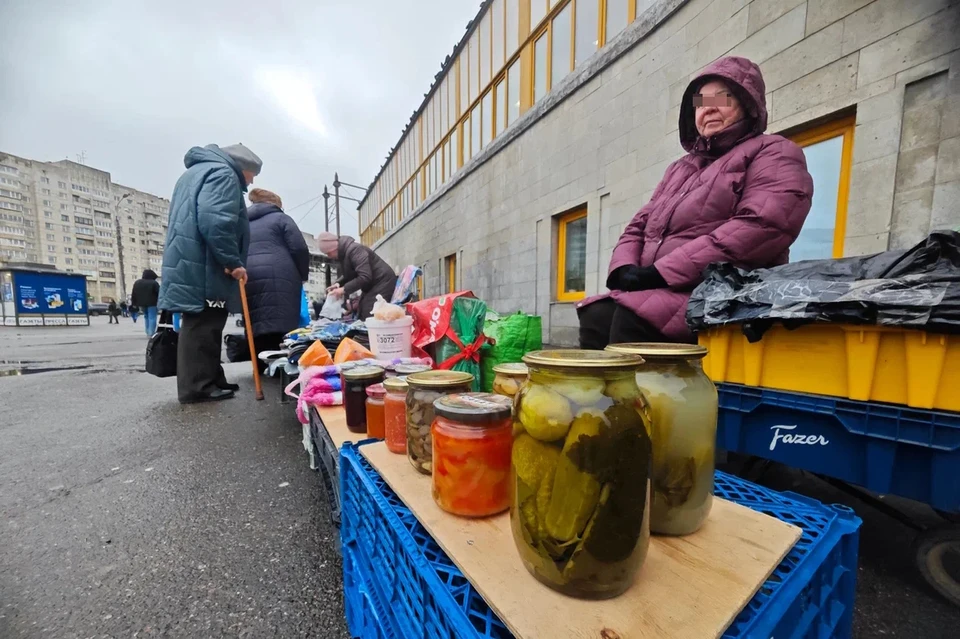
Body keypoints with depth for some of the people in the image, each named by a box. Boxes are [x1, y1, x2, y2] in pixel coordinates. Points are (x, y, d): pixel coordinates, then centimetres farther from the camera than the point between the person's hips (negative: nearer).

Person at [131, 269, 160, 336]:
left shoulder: (137, 282, 12)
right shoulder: (154, 283, -9)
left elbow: (133, 294, 14)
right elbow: (159, 293, -11)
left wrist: (134, 303, 17)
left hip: (142, 303, 6)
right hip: (152, 303, -6)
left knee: (146, 317, 19)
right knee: (152, 318, -6)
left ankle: (148, 332, 17)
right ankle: (151, 333, -12)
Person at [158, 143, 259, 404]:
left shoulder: (195, 172, 29)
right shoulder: (223, 173, -6)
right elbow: (216, 221, -23)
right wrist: (233, 262, -21)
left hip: (188, 262, 10)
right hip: (201, 265, -10)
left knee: (202, 324, 11)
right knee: (203, 325, -8)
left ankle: (210, 380, 17)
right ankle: (197, 386, -4)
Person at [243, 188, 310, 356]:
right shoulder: (280, 218, 13)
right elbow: (299, 250, 1)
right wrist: (303, 274, 13)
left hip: (247, 282, 6)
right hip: (276, 280, -5)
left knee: (257, 337, 4)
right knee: (278, 336, -12)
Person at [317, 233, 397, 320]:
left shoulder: (353, 249, -21)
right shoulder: (343, 253, 9)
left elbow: (365, 277, -29)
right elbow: (349, 275, 20)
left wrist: (344, 289, -23)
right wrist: (339, 283, 0)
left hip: (382, 283, -10)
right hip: (371, 286, 10)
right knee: (362, 317, 8)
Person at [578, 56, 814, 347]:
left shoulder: (773, 153, 7)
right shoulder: (681, 168, 28)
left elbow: (759, 226, -12)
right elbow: (638, 227, 18)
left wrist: (662, 271, -18)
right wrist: (624, 267, -5)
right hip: (661, 292, 6)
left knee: (632, 317, -30)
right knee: (596, 315, -19)